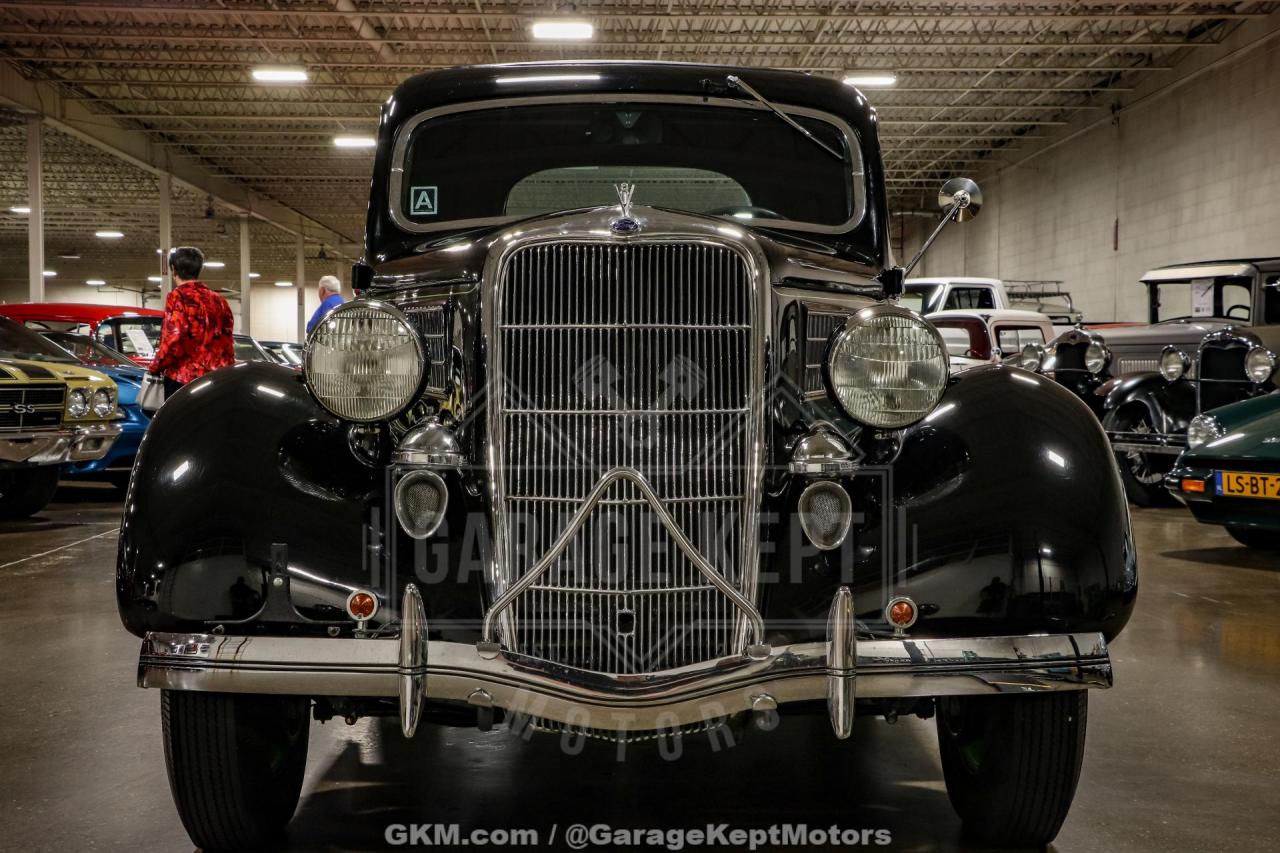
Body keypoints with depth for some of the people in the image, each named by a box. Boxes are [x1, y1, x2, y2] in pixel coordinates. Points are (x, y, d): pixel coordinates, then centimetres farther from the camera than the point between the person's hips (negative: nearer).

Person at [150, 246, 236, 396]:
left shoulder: (177, 297, -6)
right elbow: (227, 343, 15)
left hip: (182, 380, -6)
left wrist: (155, 368, -1)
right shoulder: (219, 301, 13)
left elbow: (173, 341, -15)